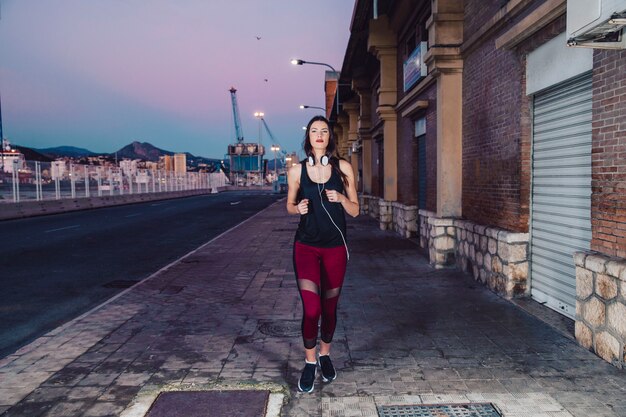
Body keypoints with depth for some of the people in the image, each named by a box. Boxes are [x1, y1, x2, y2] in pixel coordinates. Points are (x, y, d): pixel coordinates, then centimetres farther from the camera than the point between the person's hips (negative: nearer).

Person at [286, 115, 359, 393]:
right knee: (311, 309, -9)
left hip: (335, 247, 1)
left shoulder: (343, 168, -1)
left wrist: (341, 198, -18)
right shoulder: (297, 171, -1)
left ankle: (325, 355, 36)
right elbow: (289, 205, 12)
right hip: (306, 246, -1)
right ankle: (310, 362, 14)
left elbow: (355, 211, 2)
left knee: (329, 307, 13)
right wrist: (298, 208, -11)